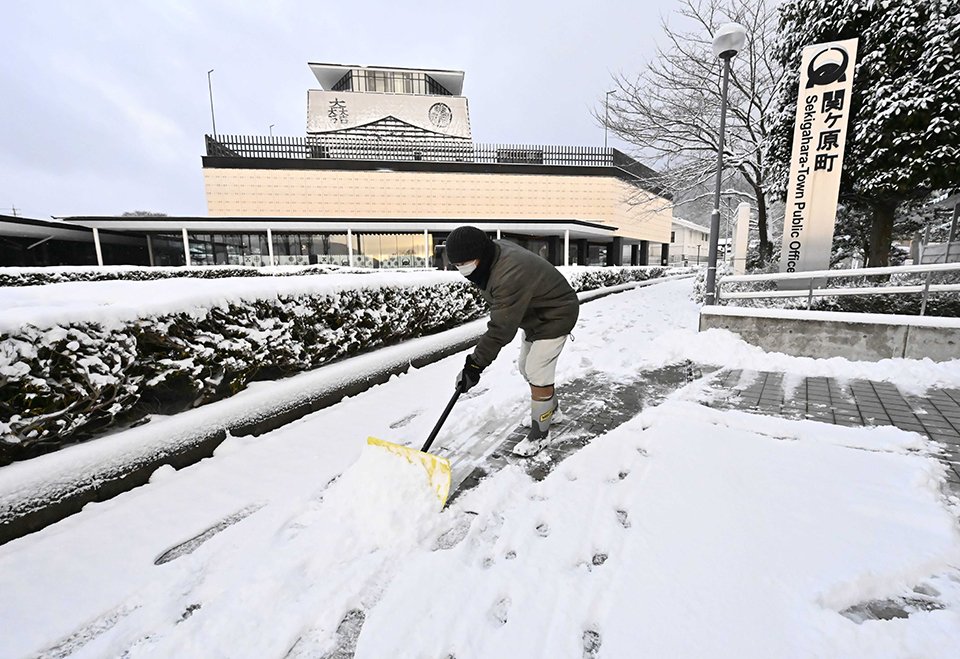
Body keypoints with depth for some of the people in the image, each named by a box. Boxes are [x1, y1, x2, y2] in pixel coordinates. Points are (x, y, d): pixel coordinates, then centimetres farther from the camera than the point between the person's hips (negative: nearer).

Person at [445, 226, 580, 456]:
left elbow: (501, 329, -35)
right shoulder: (496, 250, -7)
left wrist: (475, 365, -29)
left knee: (537, 374, -8)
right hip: (535, 314, 10)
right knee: (526, 366, 17)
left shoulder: (510, 275, -37)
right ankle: (551, 408, 38)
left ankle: (540, 433, 11)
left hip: (555, 316, -10)